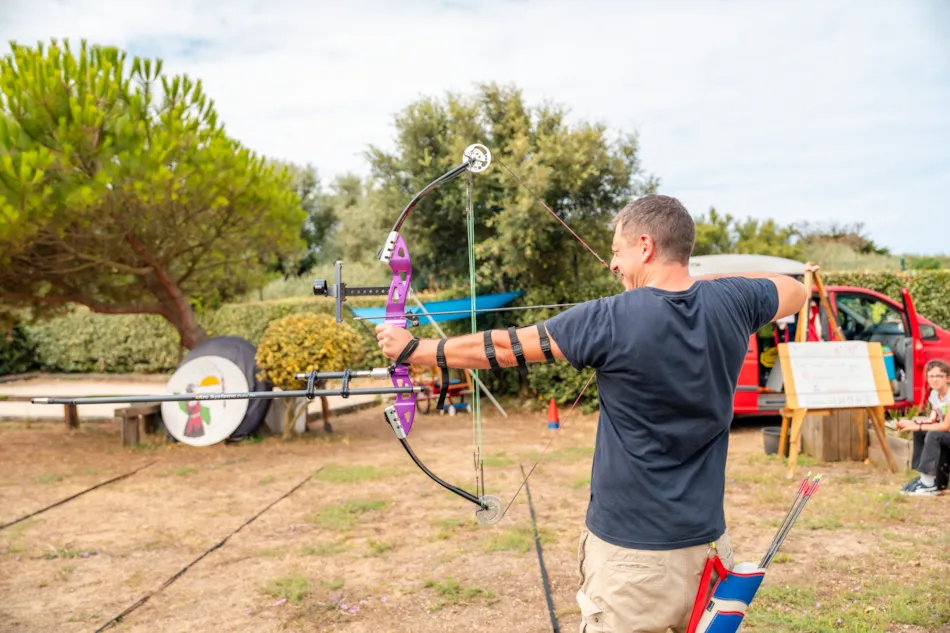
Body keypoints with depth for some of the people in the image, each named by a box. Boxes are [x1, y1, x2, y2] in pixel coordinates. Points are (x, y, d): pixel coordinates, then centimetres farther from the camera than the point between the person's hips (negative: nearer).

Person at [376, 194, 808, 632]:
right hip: (707, 544, 5)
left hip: (632, 552, -5)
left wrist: (413, 349, 4)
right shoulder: (731, 303, -4)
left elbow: (502, 348, -9)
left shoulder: (610, 320, -17)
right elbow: (797, 291, 19)